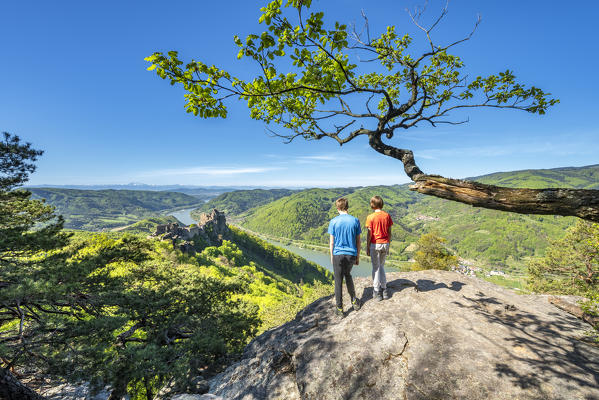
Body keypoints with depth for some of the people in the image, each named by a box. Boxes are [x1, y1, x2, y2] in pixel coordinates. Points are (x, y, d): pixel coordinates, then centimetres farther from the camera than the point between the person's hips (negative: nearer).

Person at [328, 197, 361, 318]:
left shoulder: (333, 222, -8)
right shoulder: (355, 220, -2)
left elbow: (332, 242, -5)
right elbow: (358, 240, 2)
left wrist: (332, 257, 8)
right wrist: (358, 257, 12)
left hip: (338, 254, -3)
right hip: (351, 254, 3)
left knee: (338, 281, 8)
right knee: (348, 275, 27)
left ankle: (339, 310, 16)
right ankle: (354, 301, 35)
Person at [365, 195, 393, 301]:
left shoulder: (370, 217, -12)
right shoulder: (387, 216, -1)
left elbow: (369, 234, -11)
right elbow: (389, 232, 3)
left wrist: (367, 247, -2)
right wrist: (388, 246, 13)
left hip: (375, 245, -4)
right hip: (385, 244, 4)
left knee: (376, 268, 7)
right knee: (381, 266, 21)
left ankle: (377, 292, 14)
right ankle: (384, 290, 24)